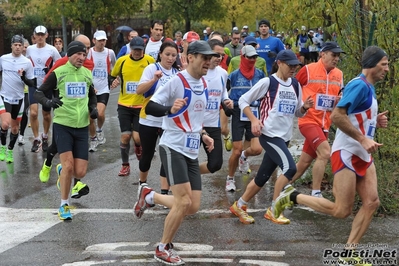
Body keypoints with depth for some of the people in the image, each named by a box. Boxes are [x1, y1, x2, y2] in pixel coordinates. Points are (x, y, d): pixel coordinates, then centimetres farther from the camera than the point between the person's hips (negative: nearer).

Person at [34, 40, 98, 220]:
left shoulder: (87, 74, 8)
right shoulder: (58, 73, -6)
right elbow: (39, 93, -3)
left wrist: (93, 108, 4)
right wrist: (48, 102, -24)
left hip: (82, 127, 4)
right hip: (63, 125, -4)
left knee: (80, 172, -1)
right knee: (68, 165, -16)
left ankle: (61, 171, 35)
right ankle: (64, 205, 3)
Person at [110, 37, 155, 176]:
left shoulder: (150, 61, -6)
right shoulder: (122, 61, -2)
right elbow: (113, 76, 14)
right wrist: (114, 82, -7)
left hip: (142, 105, -2)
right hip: (124, 104, 2)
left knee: (137, 137, -9)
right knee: (125, 136, 0)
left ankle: (138, 148, 29)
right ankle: (125, 165, 22)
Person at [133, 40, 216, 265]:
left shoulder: (204, 85, 12)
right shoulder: (176, 81, -13)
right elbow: (149, 107, -16)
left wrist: (203, 134, 12)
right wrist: (170, 108, -34)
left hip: (192, 152, 8)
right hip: (173, 148, -8)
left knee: (193, 207, 5)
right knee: (184, 202, -15)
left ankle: (150, 196, 27)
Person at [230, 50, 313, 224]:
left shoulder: (295, 85, 10)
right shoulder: (267, 82, -8)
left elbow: (298, 113, 18)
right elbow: (243, 100, -3)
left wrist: (305, 107, -4)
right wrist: (254, 120, -16)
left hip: (284, 137, 7)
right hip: (269, 135, -7)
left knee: (262, 177, 12)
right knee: (290, 168, -24)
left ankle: (239, 206, 30)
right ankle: (273, 210, -12)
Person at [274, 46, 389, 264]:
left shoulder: (369, 88, 13)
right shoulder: (359, 85, -17)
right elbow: (337, 116, -25)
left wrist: (375, 121, 8)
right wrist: (363, 139, -25)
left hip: (363, 155, 10)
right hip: (347, 154, -9)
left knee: (371, 202, 0)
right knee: (341, 211, -7)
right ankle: (293, 196, 8)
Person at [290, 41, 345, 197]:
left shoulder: (339, 74, 7)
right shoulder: (308, 70, -8)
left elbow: (341, 97, 17)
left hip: (324, 125, 6)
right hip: (309, 120, -6)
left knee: (304, 162, 12)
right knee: (325, 153, -23)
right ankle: (315, 194, -14)